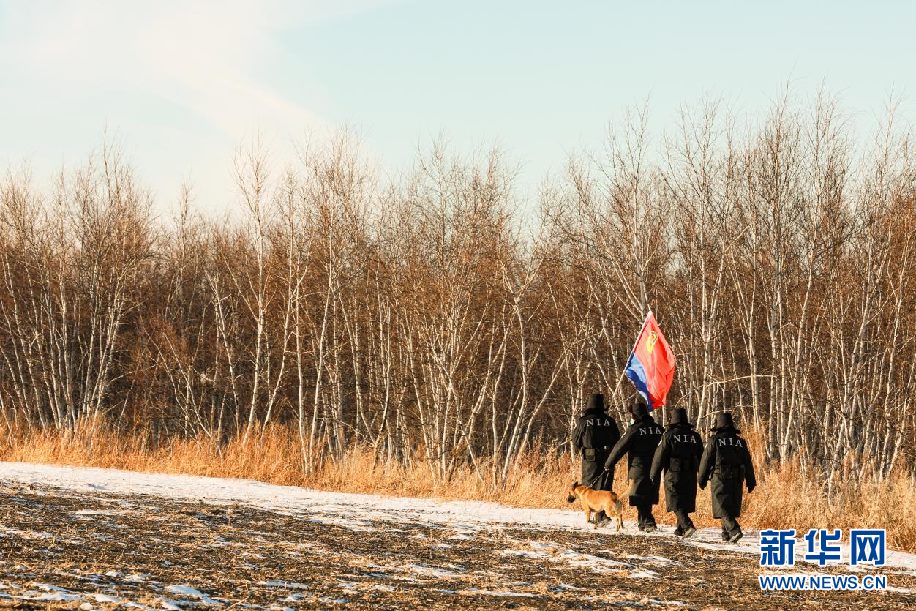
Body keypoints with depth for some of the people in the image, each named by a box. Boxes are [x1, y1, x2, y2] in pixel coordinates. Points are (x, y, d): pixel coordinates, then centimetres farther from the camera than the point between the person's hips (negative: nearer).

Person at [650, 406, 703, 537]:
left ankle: (688, 526, -22)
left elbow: (660, 456, -6)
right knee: (685, 502, 14)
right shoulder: (695, 436, 6)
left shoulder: (669, 435, -7)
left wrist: (654, 475, 1)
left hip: (673, 474, -5)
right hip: (690, 475, 5)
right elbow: (701, 457, 13)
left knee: (676, 503, -4)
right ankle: (680, 529, 21)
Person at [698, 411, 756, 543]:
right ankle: (726, 534, 21)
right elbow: (747, 463, 10)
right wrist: (751, 482, 16)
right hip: (737, 480, 4)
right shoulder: (740, 442, 6)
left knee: (723, 509, -5)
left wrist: (702, 480, 7)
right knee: (732, 508, 15)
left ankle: (735, 530, -24)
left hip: (719, 479, -4)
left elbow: (706, 461, -3)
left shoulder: (714, 441, -6)